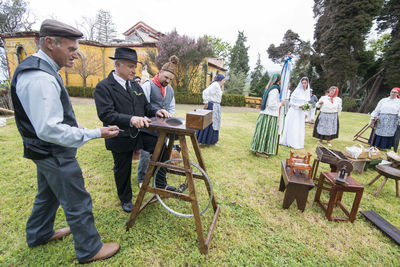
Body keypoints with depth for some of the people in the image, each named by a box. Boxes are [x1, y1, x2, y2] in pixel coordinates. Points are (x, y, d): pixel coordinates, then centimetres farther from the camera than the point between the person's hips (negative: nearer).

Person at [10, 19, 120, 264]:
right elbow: (49, 130, -30)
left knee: (48, 195, 29)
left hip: (46, 152, 11)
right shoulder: (40, 78, -27)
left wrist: (73, 125, 14)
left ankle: (39, 234, 52)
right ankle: (90, 250, 25)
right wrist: (96, 133, -27)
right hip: (55, 154, -10)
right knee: (78, 204, 5)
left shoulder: (34, 68, 7)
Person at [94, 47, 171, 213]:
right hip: (121, 138, -5)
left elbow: (145, 106, 14)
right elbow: (106, 115, -24)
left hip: (140, 133, 5)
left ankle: (160, 184, 10)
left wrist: (156, 112, -8)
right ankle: (125, 199, 39)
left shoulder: (135, 86, 9)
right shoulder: (103, 87, -12)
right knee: (122, 171, 12)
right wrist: (131, 119, -38)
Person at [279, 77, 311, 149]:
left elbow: (306, 103, 15)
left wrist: (305, 113, 9)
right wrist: (298, 106, -22)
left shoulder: (307, 92, 7)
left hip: (301, 113, 6)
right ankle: (289, 142, 12)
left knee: (300, 128, 8)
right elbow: (291, 102, -10)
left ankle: (297, 143, 19)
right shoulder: (297, 91, -10)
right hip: (294, 111, -5)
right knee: (292, 127, 1)